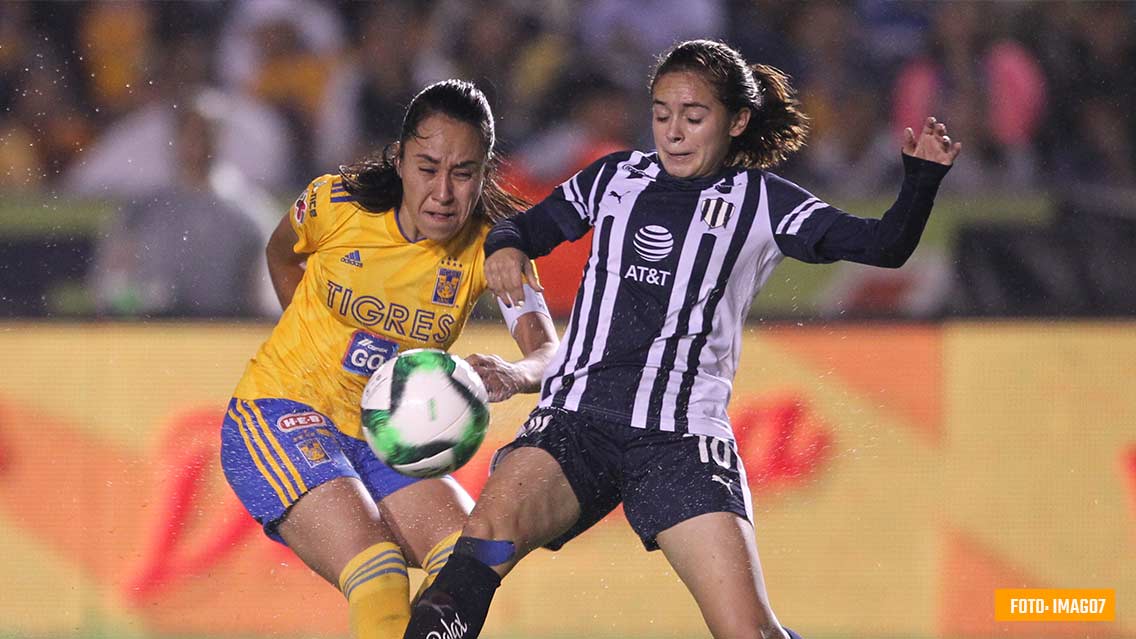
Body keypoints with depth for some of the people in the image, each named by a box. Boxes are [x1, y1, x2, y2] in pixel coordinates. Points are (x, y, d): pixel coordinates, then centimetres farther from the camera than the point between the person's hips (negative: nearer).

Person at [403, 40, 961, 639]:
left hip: (681, 437, -1)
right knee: (493, 520, -31)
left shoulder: (761, 201, 10)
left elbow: (883, 246, 2)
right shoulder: (618, 177, 18)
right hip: (576, 419, 1)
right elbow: (528, 227, 28)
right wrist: (505, 247, 3)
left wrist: (922, 178, -17)